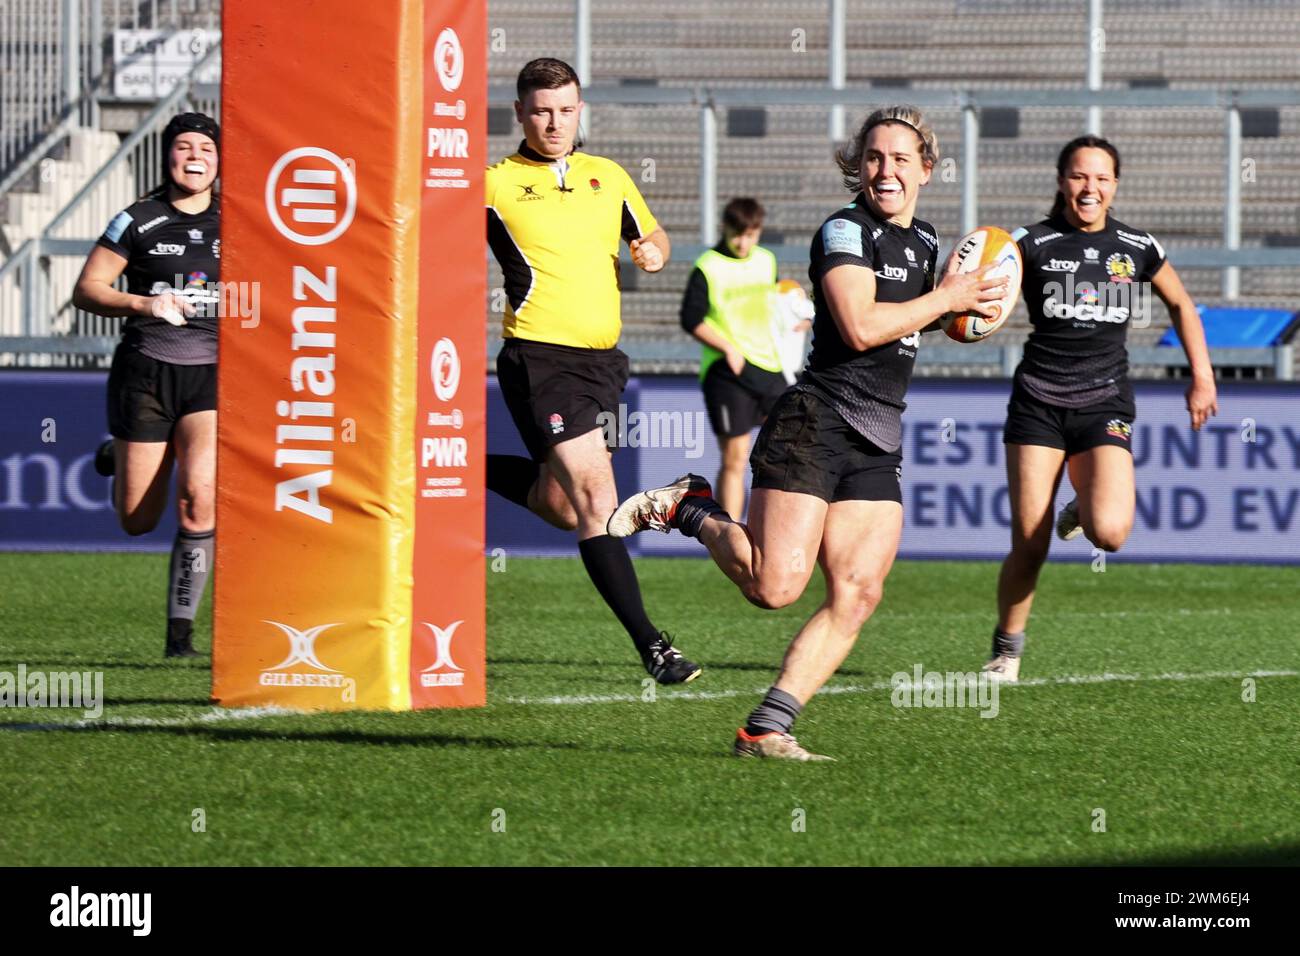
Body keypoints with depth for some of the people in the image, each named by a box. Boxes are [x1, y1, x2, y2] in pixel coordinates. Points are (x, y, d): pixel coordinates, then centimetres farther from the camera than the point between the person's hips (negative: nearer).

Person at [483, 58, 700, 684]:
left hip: (602, 360, 6)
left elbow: (651, 236, 24)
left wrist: (653, 250, 2)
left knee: (558, 504, 15)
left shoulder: (609, 178, 12)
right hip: (539, 358, -6)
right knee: (597, 500, -15)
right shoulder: (495, 184, -3)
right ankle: (649, 644, -14)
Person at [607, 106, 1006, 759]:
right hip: (815, 427, -8)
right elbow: (859, 327, -21)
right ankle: (691, 511, 8)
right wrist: (945, 298, -10)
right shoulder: (844, 232, -8)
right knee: (775, 586, -17)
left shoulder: (923, 241, 18)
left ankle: (766, 729, -5)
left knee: (857, 595, -6)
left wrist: (963, 311, 14)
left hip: (879, 444, 8)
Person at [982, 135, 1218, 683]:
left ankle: (1083, 509, 17)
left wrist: (1202, 377, 16)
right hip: (1039, 403, -1)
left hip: (1104, 404, 1)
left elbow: (1180, 305, 21)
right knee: (1029, 546, -7)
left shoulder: (1137, 248, 5)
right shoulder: (1034, 245, -1)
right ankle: (1007, 647, 17)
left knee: (1109, 533, -21)